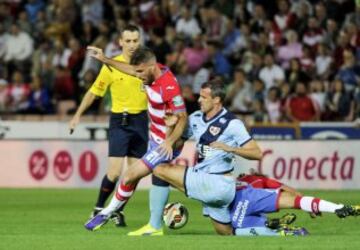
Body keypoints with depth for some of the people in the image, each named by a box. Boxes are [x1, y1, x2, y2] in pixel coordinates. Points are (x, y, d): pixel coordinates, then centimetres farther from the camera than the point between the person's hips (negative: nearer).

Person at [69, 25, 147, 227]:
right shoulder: (111, 66, -2)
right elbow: (94, 92, 6)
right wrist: (78, 115, 4)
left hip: (140, 121, 2)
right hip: (119, 121, -2)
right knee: (115, 171, -12)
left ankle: (118, 210, 18)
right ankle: (99, 208, 7)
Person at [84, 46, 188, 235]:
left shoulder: (169, 87, -28)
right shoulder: (153, 73, -3)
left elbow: (182, 118, -24)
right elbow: (131, 70, 19)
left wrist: (170, 141, -35)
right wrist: (105, 59, 22)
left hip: (165, 145, -8)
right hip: (155, 139, 8)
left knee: (130, 175, -5)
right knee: (159, 180, 14)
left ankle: (108, 212, 11)